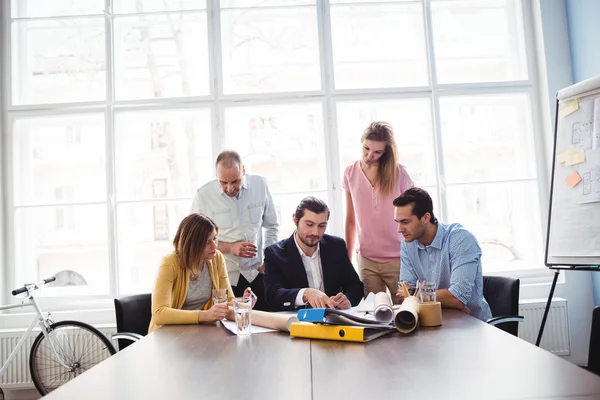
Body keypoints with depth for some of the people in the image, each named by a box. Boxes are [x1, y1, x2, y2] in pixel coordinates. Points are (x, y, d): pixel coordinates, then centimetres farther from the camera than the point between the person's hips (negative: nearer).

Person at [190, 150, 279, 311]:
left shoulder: (260, 185, -3)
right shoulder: (203, 195, -11)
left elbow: (272, 226, 9)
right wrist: (230, 248, -14)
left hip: (255, 274, 2)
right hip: (222, 277, -2)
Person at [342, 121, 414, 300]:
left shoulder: (399, 173, -5)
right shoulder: (350, 174, 2)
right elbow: (351, 220, 8)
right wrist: (347, 258, 10)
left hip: (399, 258, -2)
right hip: (366, 260, 2)